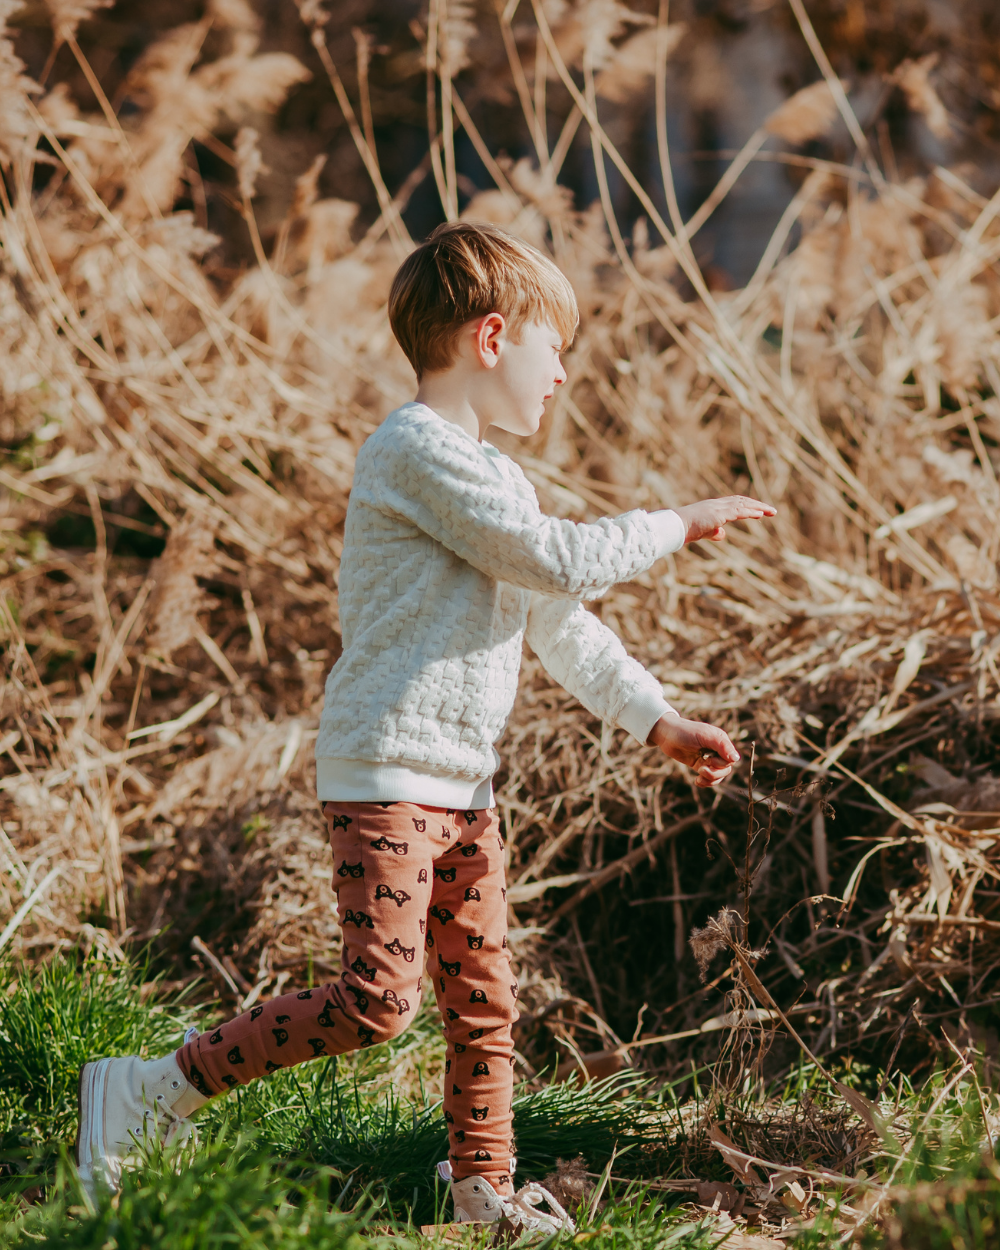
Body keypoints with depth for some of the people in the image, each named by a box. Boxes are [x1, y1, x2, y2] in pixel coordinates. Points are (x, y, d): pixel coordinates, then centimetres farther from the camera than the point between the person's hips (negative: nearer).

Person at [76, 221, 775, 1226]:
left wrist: (658, 722, 17)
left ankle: (485, 1191, 24)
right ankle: (157, 1090, -7)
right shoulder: (417, 451, -14)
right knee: (377, 1001, -16)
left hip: (462, 783, 10)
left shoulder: (494, 476, 19)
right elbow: (562, 562, -18)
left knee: (485, 1000, 12)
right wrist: (676, 525, -5)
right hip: (384, 775, -10)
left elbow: (561, 626, 23)